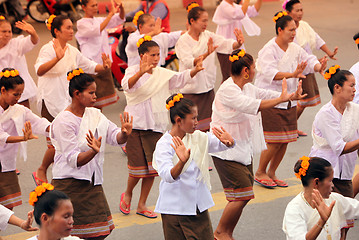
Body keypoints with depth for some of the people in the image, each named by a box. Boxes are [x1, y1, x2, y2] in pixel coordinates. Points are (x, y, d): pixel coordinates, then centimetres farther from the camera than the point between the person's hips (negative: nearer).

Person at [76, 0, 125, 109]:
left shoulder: (99, 20, 11)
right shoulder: (81, 23, -8)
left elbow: (120, 19, 7)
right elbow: (97, 30, -25)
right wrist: (111, 13, -28)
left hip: (104, 64, 7)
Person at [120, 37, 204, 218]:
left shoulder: (162, 74, 8)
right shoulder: (133, 71, -8)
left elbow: (180, 79, -1)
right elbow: (127, 85, -28)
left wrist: (195, 70, -20)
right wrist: (141, 72, -47)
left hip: (156, 126, 5)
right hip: (135, 124, -5)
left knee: (152, 168, 4)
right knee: (138, 166, -4)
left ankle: (142, 205, 18)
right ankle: (127, 194, 27)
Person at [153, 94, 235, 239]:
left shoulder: (198, 137, 3)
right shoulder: (163, 144, -14)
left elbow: (220, 144, -6)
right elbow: (168, 176, -27)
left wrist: (228, 142, -29)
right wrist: (182, 162, -46)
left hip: (199, 205, 5)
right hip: (174, 209, -5)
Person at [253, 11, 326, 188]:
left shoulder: (294, 49, 7)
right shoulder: (268, 50, -15)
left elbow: (309, 59, 5)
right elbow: (270, 73, -29)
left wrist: (319, 67, -19)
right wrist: (292, 74, -42)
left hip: (289, 101, 7)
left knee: (285, 140, 8)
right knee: (274, 142, -8)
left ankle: (271, 173, 23)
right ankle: (260, 173, 12)